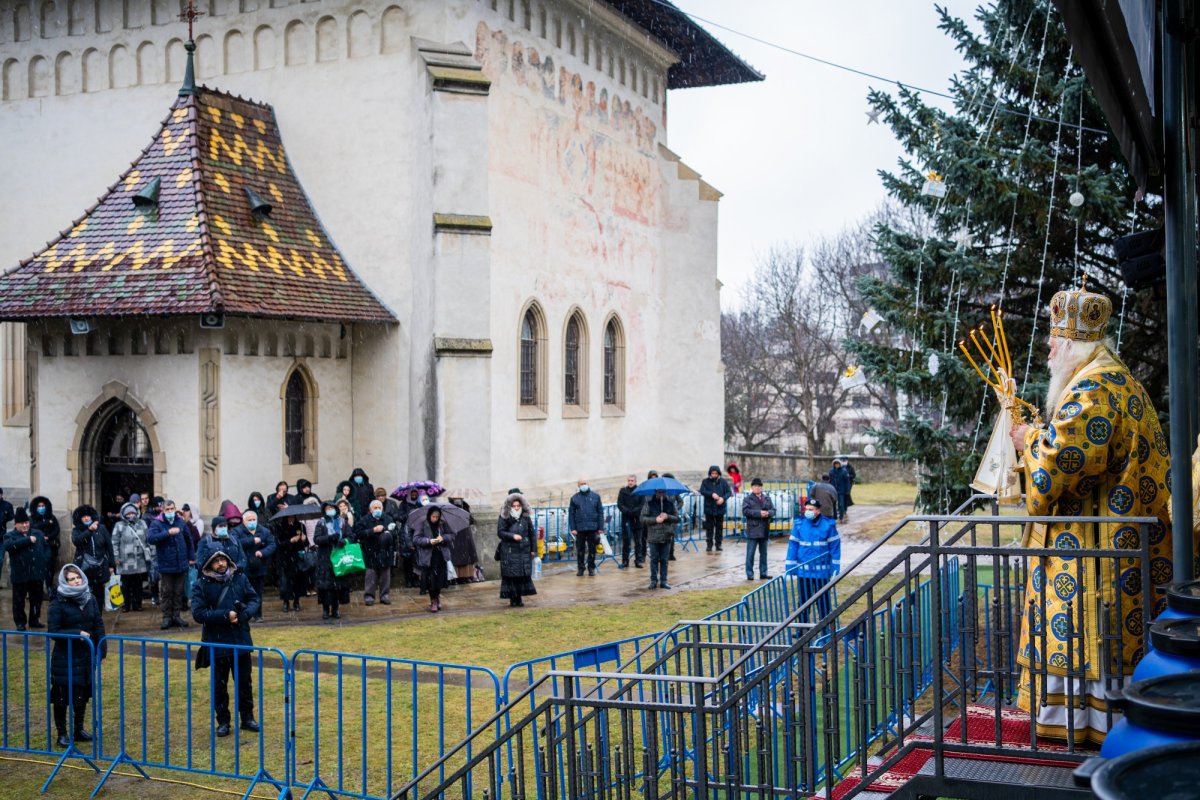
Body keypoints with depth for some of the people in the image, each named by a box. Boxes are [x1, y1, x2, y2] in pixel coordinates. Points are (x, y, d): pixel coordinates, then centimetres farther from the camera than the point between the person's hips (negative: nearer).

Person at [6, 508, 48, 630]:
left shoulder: (38, 533, 12)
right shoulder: (10, 536, 1)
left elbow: (46, 548, 16)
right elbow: (8, 546, -22)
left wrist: (44, 560, -2)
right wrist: (28, 540, -22)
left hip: (37, 573, 3)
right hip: (20, 574, -3)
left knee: (37, 598, 11)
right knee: (19, 599, 1)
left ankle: (34, 620, 23)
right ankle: (20, 622, 12)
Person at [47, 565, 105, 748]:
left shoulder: (90, 599, 3)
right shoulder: (58, 603, -11)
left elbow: (99, 625, 8)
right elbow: (53, 631, -12)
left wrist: (100, 649, 2)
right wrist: (77, 634, -21)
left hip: (86, 656, 5)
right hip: (65, 658, -5)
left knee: (82, 694, 14)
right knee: (63, 696, 2)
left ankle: (79, 730, 27)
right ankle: (62, 734, 14)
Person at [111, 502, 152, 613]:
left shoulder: (142, 523, 10)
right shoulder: (119, 525, 0)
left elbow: (148, 539, 13)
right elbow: (115, 543, -2)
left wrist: (149, 553, 9)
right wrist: (116, 557, -7)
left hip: (140, 560, 3)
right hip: (126, 560, -3)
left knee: (138, 583, 8)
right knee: (126, 584, 1)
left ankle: (137, 604, 16)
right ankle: (126, 604, 10)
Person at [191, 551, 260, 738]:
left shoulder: (240, 579, 0)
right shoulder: (201, 585, -8)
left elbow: (254, 600, 2)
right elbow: (198, 613, -15)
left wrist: (244, 614, -18)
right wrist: (225, 616, -22)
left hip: (241, 641, 2)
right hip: (216, 643, -2)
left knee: (244, 682, 12)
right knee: (219, 685, 9)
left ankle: (247, 718, 25)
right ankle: (223, 721, 21)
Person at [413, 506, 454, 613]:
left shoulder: (443, 525, 6)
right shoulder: (422, 525, -5)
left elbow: (452, 535, 6)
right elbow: (416, 539, -10)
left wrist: (443, 537, -14)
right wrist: (429, 541, -22)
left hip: (441, 557, 3)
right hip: (428, 558, -3)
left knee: (440, 579, 6)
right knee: (431, 579, -3)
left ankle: (436, 597, 26)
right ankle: (433, 600, 11)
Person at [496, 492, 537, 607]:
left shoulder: (526, 517, 6)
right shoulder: (504, 518, -2)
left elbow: (532, 533, 10)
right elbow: (500, 532, -5)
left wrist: (533, 549, 8)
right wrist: (512, 536, -20)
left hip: (524, 551, 3)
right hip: (509, 552, -3)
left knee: (524, 575, 0)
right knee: (510, 575, -2)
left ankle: (519, 598, 9)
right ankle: (512, 598, 6)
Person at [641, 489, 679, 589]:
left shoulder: (671, 504, 7)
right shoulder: (649, 504, 0)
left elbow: (677, 518, 6)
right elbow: (643, 518, -4)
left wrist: (668, 517, -12)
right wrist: (655, 520, -15)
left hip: (667, 537, 2)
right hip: (653, 537, -2)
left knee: (664, 560, 6)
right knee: (654, 559, 3)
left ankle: (663, 581, 12)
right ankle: (653, 580, 10)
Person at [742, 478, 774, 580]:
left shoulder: (767, 499, 13)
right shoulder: (748, 499, -1)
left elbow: (773, 510, 8)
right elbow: (745, 511, -13)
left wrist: (768, 513, -15)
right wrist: (759, 513, -19)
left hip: (764, 530, 5)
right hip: (753, 529, -5)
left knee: (763, 553, 11)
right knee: (750, 553, -5)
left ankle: (763, 573, 18)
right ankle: (749, 574, -1)